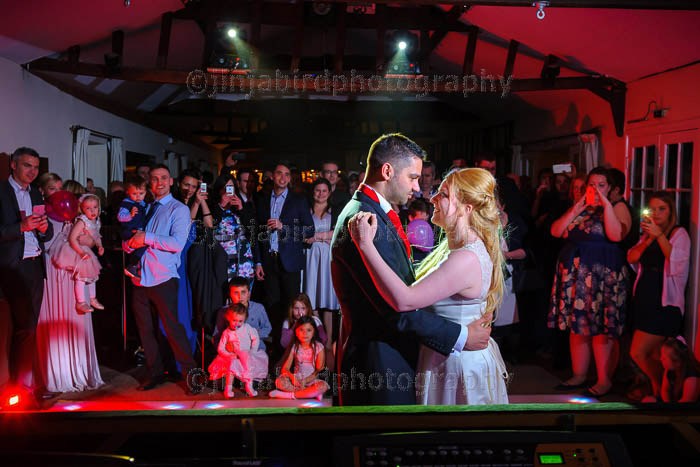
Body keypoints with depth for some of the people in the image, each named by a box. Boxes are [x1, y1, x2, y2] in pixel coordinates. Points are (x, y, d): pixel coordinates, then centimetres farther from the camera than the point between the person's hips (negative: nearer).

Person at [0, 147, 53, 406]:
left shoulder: (35, 194, 15)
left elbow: (46, 235, 14)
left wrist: (44, 227, -6)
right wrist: (21, 227, -23)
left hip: (35, 265, 7)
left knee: (28, 327, 9)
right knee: (25, 327, -7)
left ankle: (22, 381, 17)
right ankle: (22, 385, 4)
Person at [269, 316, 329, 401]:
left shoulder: (318, 347, -4)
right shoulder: (294, 347, 1)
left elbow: (319, 370, -7)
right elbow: (285, 368, -3)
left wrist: (305, 381, -21)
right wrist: (293, 377, -25)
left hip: (312, 380, -1)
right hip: (296, 379, 1)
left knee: (323, 386, -33)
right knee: (279, 381, -27)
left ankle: (288, 395, -26)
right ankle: (312, 393, -25)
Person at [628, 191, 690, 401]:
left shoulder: (679, 233, -3)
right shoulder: (648, 233, 16)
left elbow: (678, 261, -20)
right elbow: (631, 258, 2)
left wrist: (659, 235, -26)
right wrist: (648, 240, -12)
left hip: (665, 304, -6)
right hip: (644, 299, 6)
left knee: (638, 353, -8)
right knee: (654, 356, 11)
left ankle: (661, 391, 13)